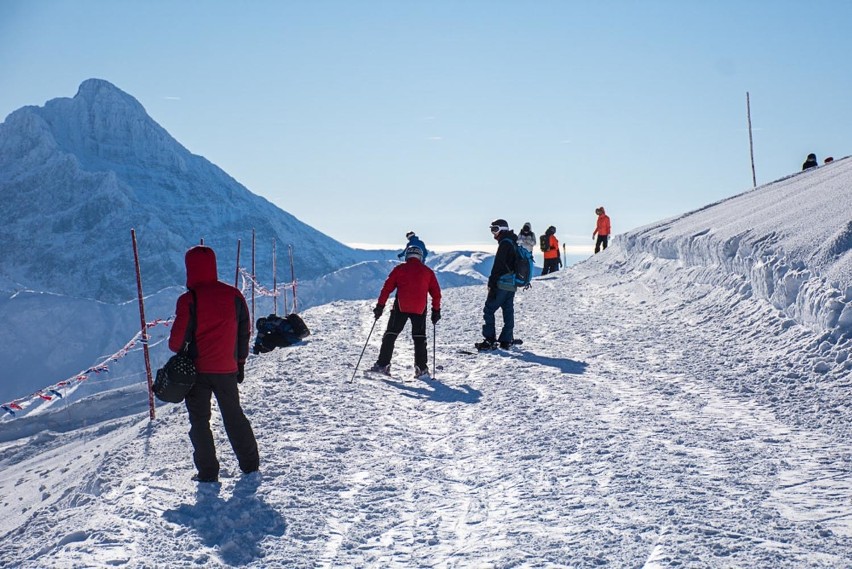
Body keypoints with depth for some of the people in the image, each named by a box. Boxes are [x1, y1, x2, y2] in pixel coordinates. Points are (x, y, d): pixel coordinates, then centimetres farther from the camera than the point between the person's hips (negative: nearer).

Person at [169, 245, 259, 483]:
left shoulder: (188, 300, -15)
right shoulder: (233, 295, -1)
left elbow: (177, 339, -11)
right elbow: (244, 333, 6)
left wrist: (176, 349, 12)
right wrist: (240, 362, 17)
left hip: (197, 369, -4)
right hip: (227, 369, 4)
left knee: (199, 420, 8)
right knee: (234, 416, 18)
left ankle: (207, 472, 8)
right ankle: (250, 464, 22)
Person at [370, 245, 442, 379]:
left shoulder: (399, 269, 6)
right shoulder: (428, 272, 11)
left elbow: (387, 288, 1)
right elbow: (436, 293, 9)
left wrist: (380, 306, 4)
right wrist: (436, 310, 15)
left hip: (401, 307, -1)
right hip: (419, 309, 1)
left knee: (390, 335, 7)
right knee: (419, 338, 9)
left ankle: (382, 365, 2)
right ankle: (421, 369, 3)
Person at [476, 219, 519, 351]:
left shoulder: (505, 243, -13)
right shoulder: (515, 242, 16)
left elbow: (498, 265, -18)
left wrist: (492, 283, -17)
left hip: (502, 283, -9)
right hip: (512, 284, 9)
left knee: (489, 310, -6)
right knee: (508, 311, 10)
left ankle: (489, 340, -9)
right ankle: (506, 340, 11)